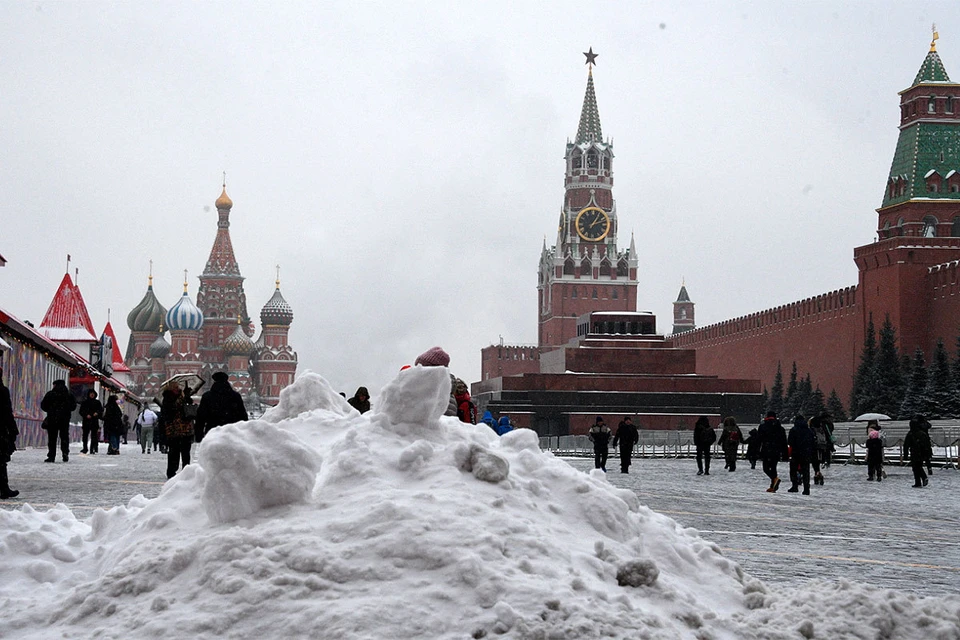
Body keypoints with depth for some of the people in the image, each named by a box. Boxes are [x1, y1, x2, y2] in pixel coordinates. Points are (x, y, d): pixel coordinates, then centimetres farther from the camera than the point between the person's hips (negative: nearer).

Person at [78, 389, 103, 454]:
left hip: (95, 422, 0)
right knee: (85, 435, -3)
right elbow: (81, 411, 4)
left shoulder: (97, 402, 12)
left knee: (94, 436, -4)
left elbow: (101, 410, 11)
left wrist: (97, 413, -9)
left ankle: (92, 449, -2)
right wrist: (86, 415, -12)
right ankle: (85, 448, 6)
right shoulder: (84, 402, 9)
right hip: (86, 421, 0)